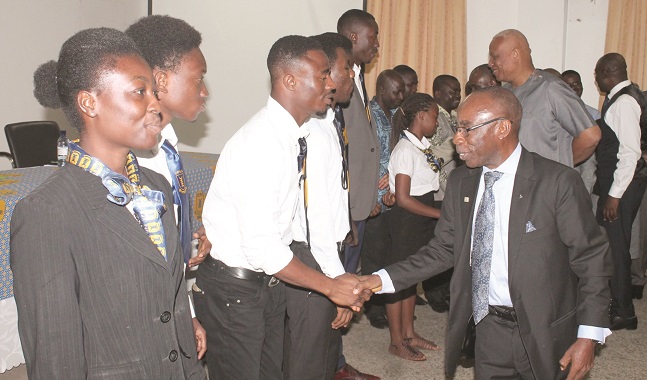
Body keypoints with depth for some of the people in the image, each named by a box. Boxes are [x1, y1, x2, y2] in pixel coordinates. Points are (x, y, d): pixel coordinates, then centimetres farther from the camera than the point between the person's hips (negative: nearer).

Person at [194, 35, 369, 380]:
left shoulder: (295, 135, 1)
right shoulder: (261, 143, -26)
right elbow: (261, 248, -27)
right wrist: (330, 286, -17)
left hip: (268, 280, 8)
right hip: (233, 289, -8)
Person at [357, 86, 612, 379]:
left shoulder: (557, 182, -15)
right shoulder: (461, 182, 1)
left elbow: (592, 259, -10)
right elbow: (444, 250, 3)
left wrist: (588, 336, -13)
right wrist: (383, 279, -6)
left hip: (545, 333, -3)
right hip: (490, 325, 4)